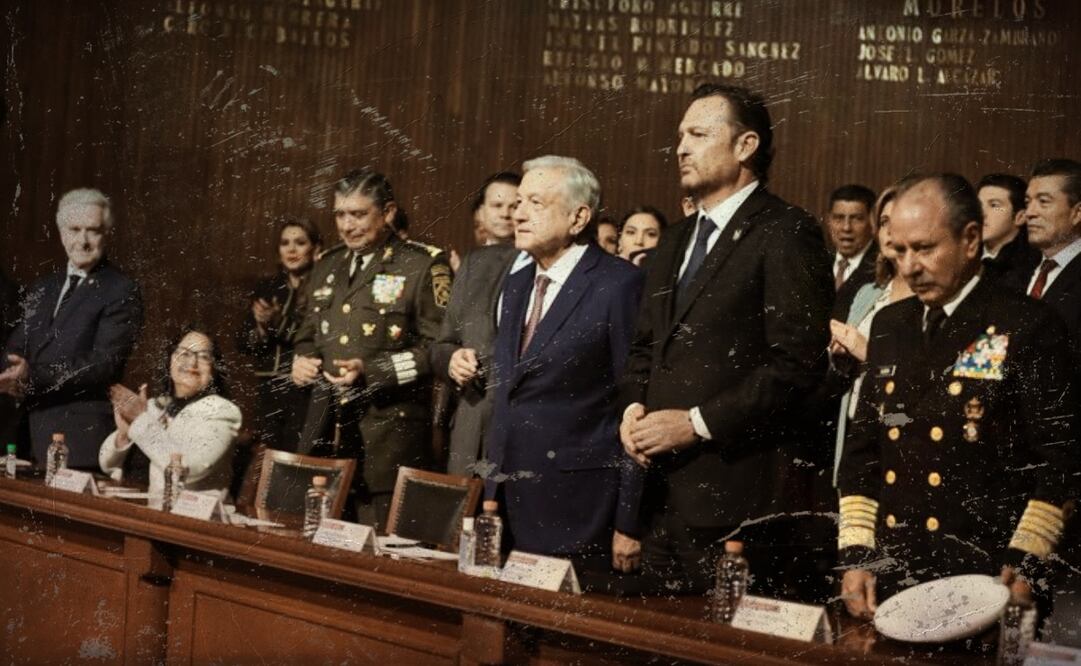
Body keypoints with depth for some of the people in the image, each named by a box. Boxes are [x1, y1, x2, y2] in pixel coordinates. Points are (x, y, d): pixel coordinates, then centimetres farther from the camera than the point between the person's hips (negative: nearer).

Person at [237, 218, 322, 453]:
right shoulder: (267, 287, 12)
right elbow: (242, 343, 12)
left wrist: (280, 323, -21)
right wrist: (261, 329, -7)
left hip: (306, 393, -5)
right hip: (269, 391, 5)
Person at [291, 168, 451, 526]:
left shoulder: (423, 265, -4)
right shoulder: (327, 266, 17)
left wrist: (371, 372, -18)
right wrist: (301, 360, 5)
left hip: (388, 435, -6)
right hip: (325, 430, 6)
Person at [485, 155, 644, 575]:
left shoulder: (621, 285, -11)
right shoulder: (515, 286, 14)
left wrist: (630, 524, -14)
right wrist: (491, 494, 15)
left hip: (579, 507, -7)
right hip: (507, 499, 7)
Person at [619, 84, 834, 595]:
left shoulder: (786, 233, -7)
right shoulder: (675, 242, 19)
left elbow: (798, 362, -15)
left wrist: (698, 423, -16)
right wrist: (634, 407, 3)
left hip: (738, 492, -7)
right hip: (663, 490, 8)